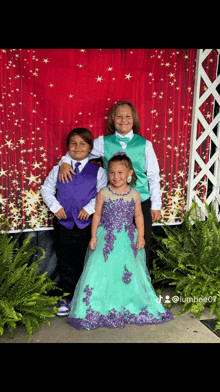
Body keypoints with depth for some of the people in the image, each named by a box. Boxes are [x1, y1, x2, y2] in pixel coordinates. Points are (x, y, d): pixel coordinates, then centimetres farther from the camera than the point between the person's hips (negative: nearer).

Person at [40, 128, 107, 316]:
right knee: (66, 264, 8)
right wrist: (55, 206, -5)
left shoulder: (98, 171, 3)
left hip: (87, 224, -1)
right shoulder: (58, 169, 7)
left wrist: (90, 208, -15)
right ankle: (66, 299, 22)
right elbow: (46, 189, 10)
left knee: (86, 263, 8)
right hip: (64, 223, 1)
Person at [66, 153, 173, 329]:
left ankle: (132, 307, 26)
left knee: (130, 272, 6)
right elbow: (97, 215, 1)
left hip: (127, 239, 2)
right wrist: (93, 236, -1)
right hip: (106, 238, -1)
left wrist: (140, 236, 2)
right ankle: (98, 309, 13)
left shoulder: (135, 194, 1)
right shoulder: (103, 193, -4)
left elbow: (139, 216, 8)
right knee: (100, 270, -3)